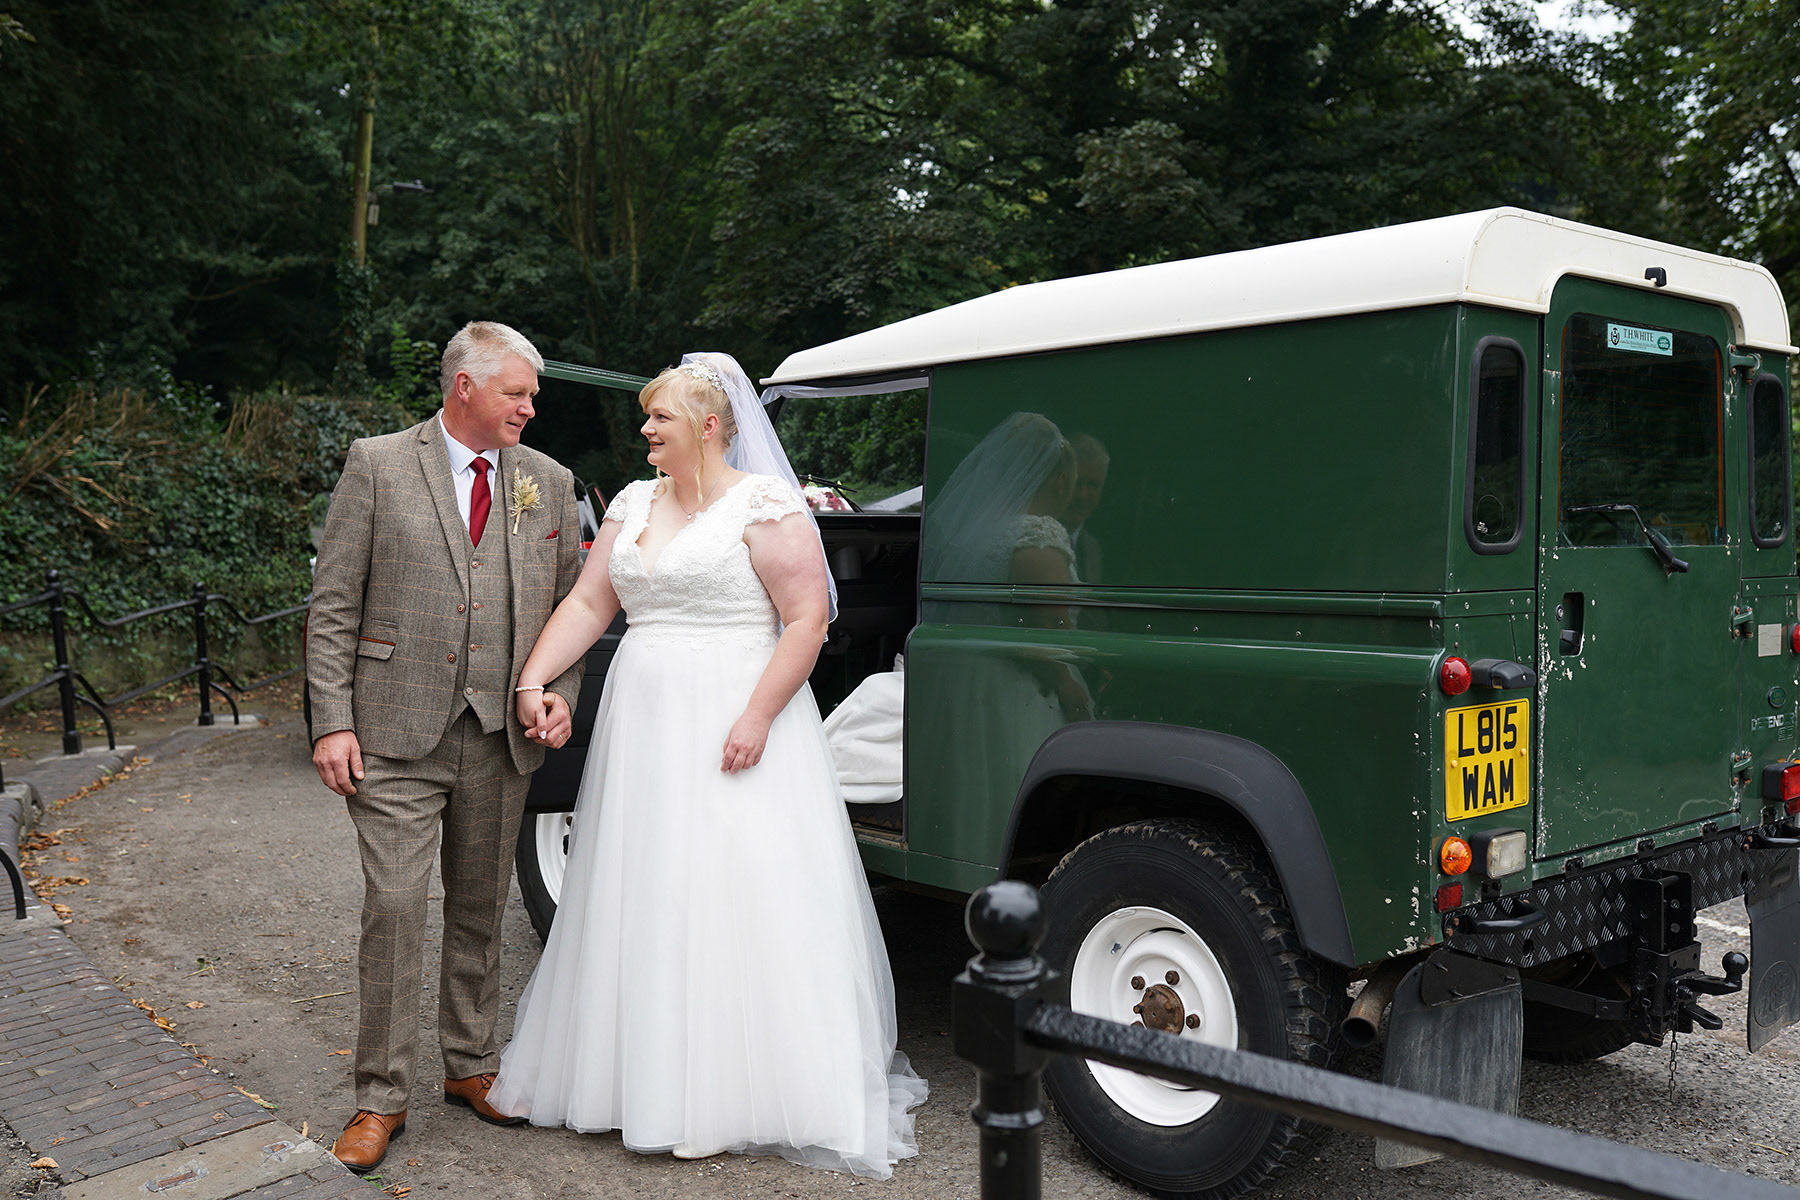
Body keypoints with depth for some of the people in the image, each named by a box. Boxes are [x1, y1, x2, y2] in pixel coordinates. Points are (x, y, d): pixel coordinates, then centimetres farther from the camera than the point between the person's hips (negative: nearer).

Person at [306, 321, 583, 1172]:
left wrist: (561, 690, -2)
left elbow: (570, 605, 14)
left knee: (481, 909, 14)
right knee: (394, 909, -3)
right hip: (396, 735, -3)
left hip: (501, 739, 4)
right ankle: (382, 1097, 12)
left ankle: (470, 1065, 30)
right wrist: (332, 723, -9)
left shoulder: (549, 484, 9)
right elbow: (332, 606, -3)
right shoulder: (377, 466, -1)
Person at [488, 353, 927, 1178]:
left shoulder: (766, 505, -8)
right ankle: (645, 1073, 26)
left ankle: (735, 1094, 9)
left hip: (733, 729, -7)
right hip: (642, 728, 7)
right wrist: (533, 679, -3)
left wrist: (757, 717, -20)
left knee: (736, 899, -3)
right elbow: (587, 603, 10)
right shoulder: (632, 505, 13)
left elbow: (806, 618, -12)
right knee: (645, 899, 12)